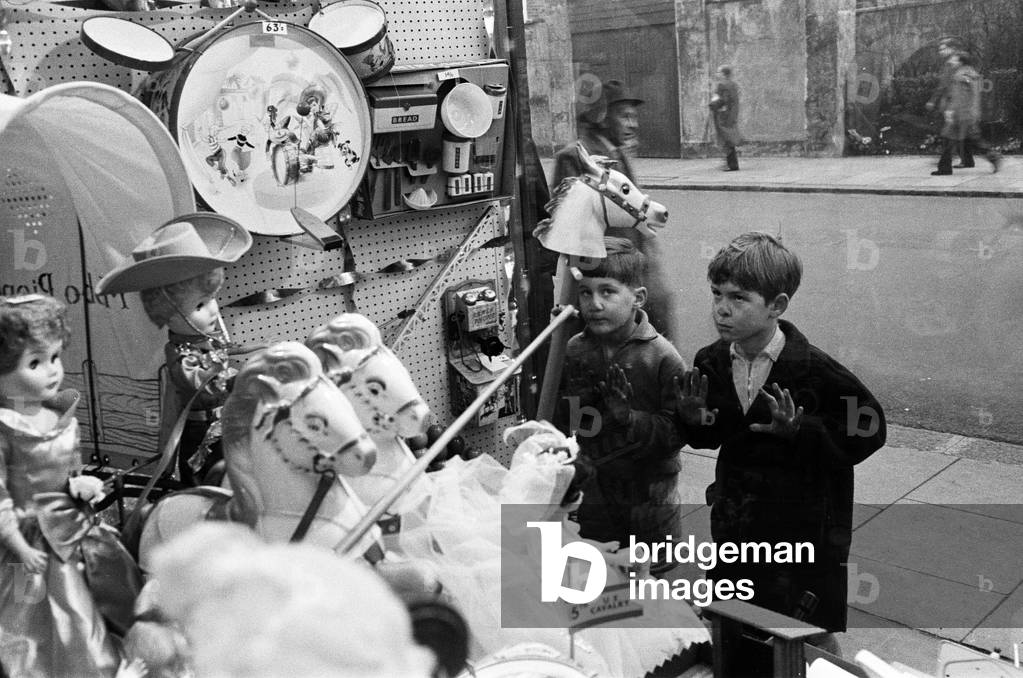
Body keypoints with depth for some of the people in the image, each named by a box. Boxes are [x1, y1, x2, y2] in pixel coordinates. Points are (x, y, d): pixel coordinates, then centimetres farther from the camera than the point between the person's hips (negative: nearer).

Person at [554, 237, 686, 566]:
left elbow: (677, 431, -17)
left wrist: (627, 417, -29)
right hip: (592, 490, 3)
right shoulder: (572, 352, -3)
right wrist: (577, 407, -19)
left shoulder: (661, 357, -15)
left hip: (649, 494, -3)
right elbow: (555, 419, 1)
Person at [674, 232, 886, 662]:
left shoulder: (815, 371, -19)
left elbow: (868, 431, -14)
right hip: (734, 527, 5)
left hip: (805, 533, -5)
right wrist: (693, 420, -11)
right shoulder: (712, 362, -3)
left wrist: (800, 430, -26)